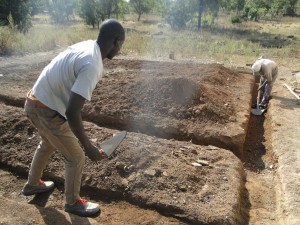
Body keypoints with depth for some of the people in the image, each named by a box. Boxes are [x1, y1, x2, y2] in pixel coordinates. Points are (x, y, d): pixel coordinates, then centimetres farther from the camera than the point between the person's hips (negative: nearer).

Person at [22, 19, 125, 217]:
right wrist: (88, 146, -23)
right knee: (76, 157, 8)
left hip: (36, 102, 9)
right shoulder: (92, 65, -29)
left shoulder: (85, 45, -1)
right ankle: (73, 202, 30)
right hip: (47, 111, -9)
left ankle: (32, 184, 54)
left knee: (48, 144, 32)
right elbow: (72, 111, -33)